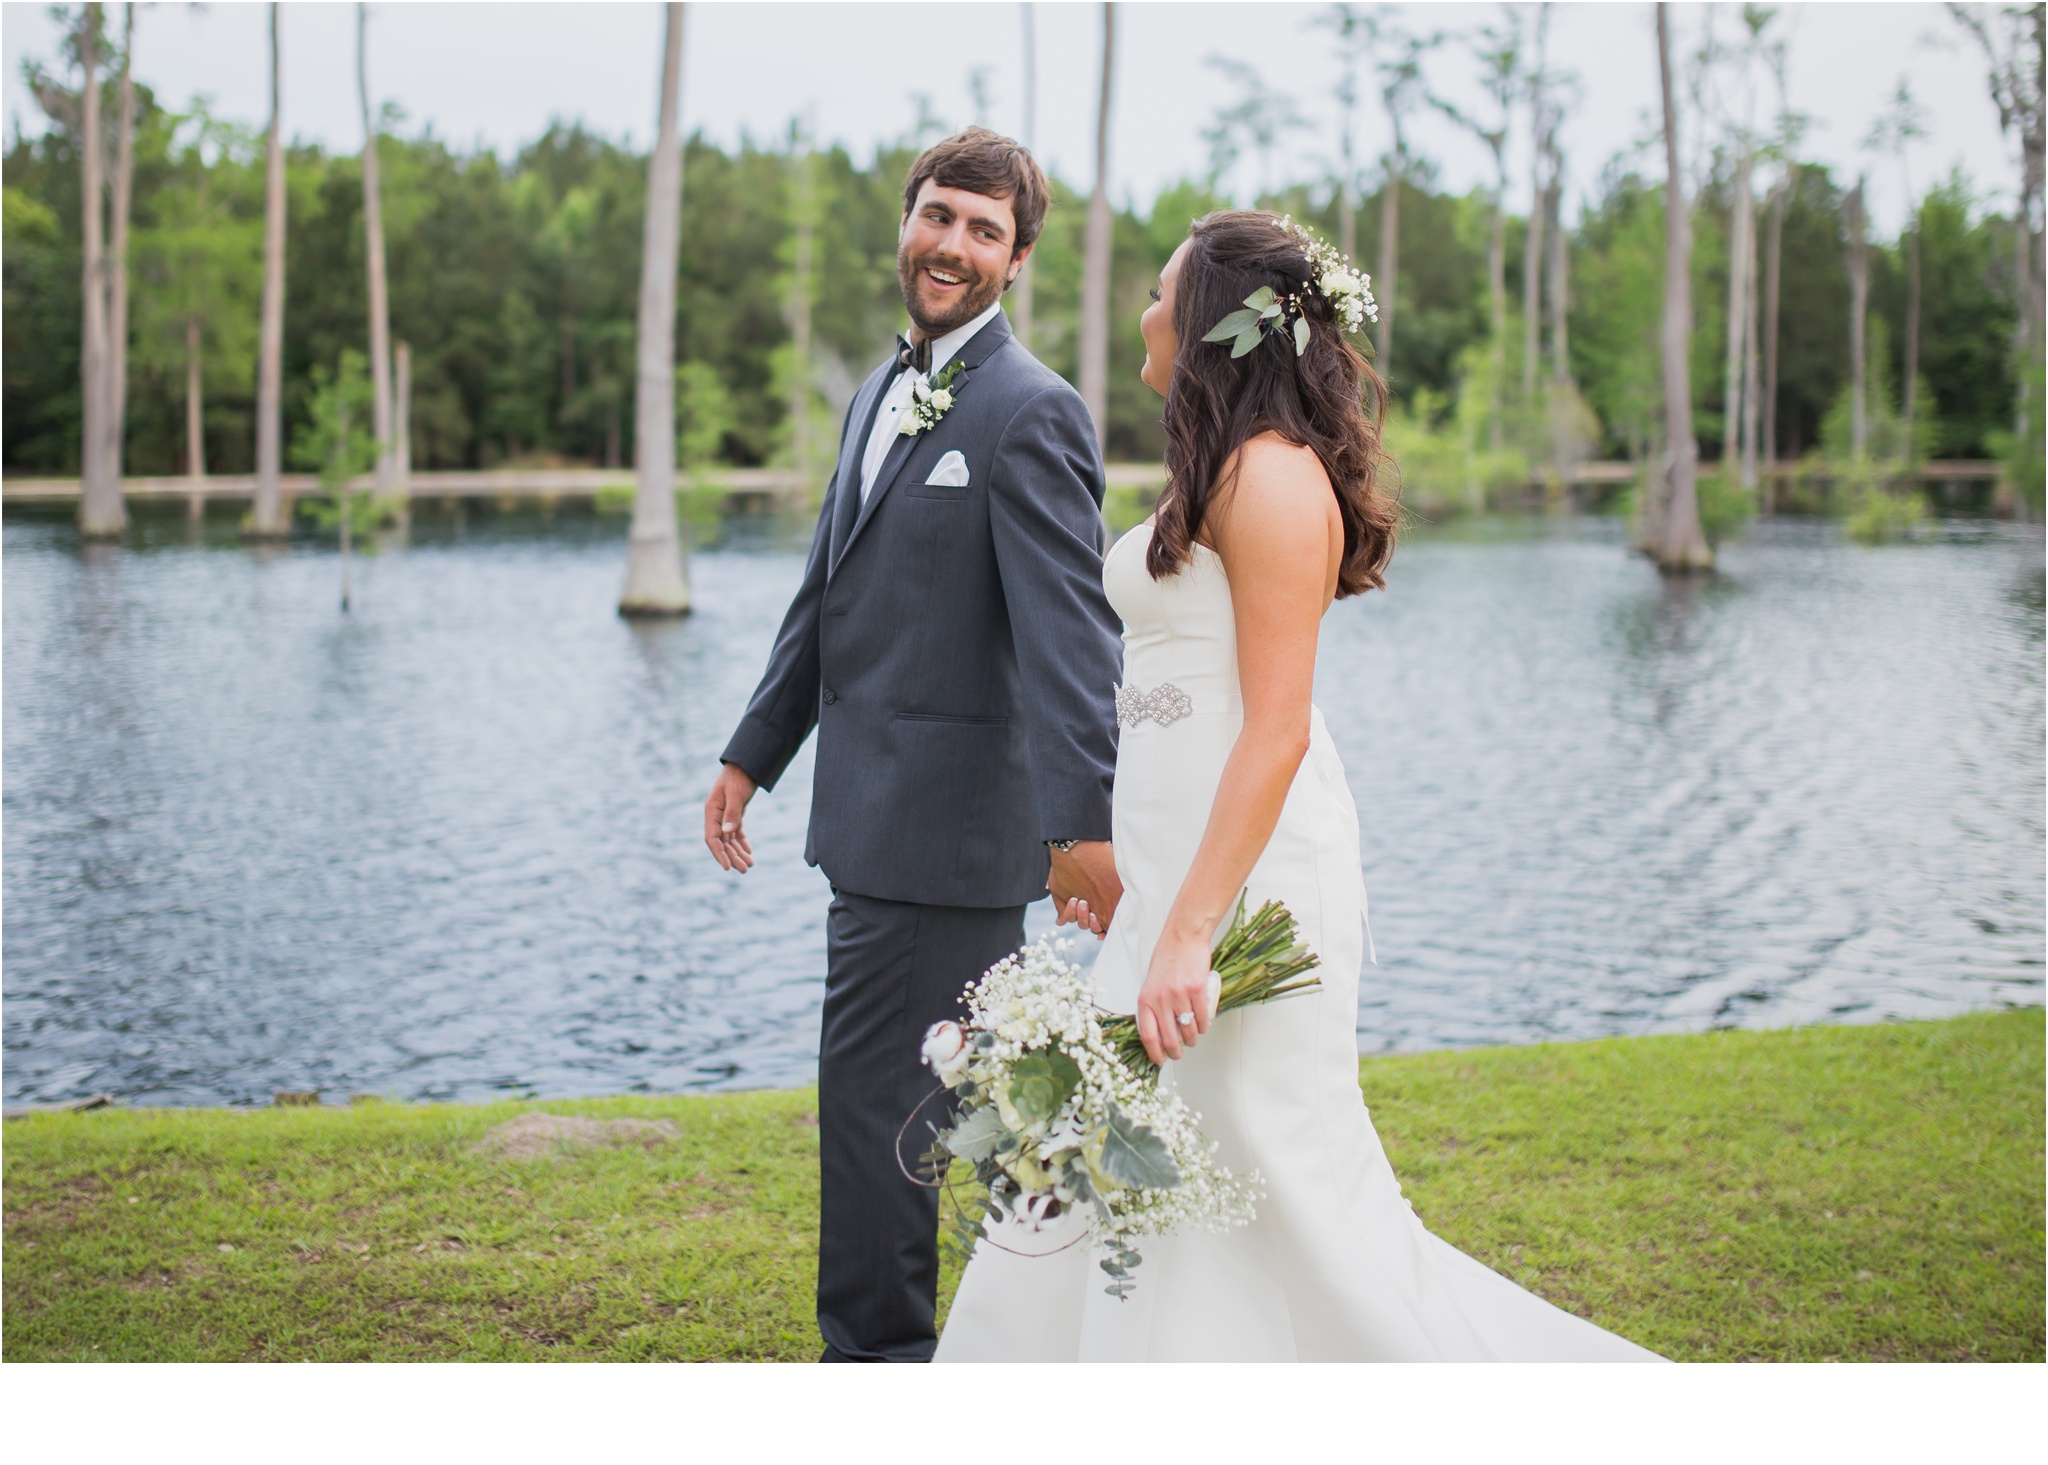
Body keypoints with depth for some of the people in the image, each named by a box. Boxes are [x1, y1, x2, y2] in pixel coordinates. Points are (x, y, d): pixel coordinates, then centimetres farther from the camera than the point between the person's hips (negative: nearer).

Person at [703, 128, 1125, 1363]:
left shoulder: (1031, 412, -12)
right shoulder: (884, 395, 15)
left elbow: (1070, 629, -21)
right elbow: (830, 593, 21)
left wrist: (1083, 821, -28)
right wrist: (755, 753, 21)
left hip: (942, 813, -9)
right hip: (882, 803, 9)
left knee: (872, 1085, -1)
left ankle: (876, 1344, 13)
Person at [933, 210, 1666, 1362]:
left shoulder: (1272, 476, -16)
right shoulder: (1228, 472, 14)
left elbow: (1276, 728, -22)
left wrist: (1186, 934, -26)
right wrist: (1113, 858, 22)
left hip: (1247, 870, -10)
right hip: (1182, 859, 10)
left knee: (1272, 1189, -4)